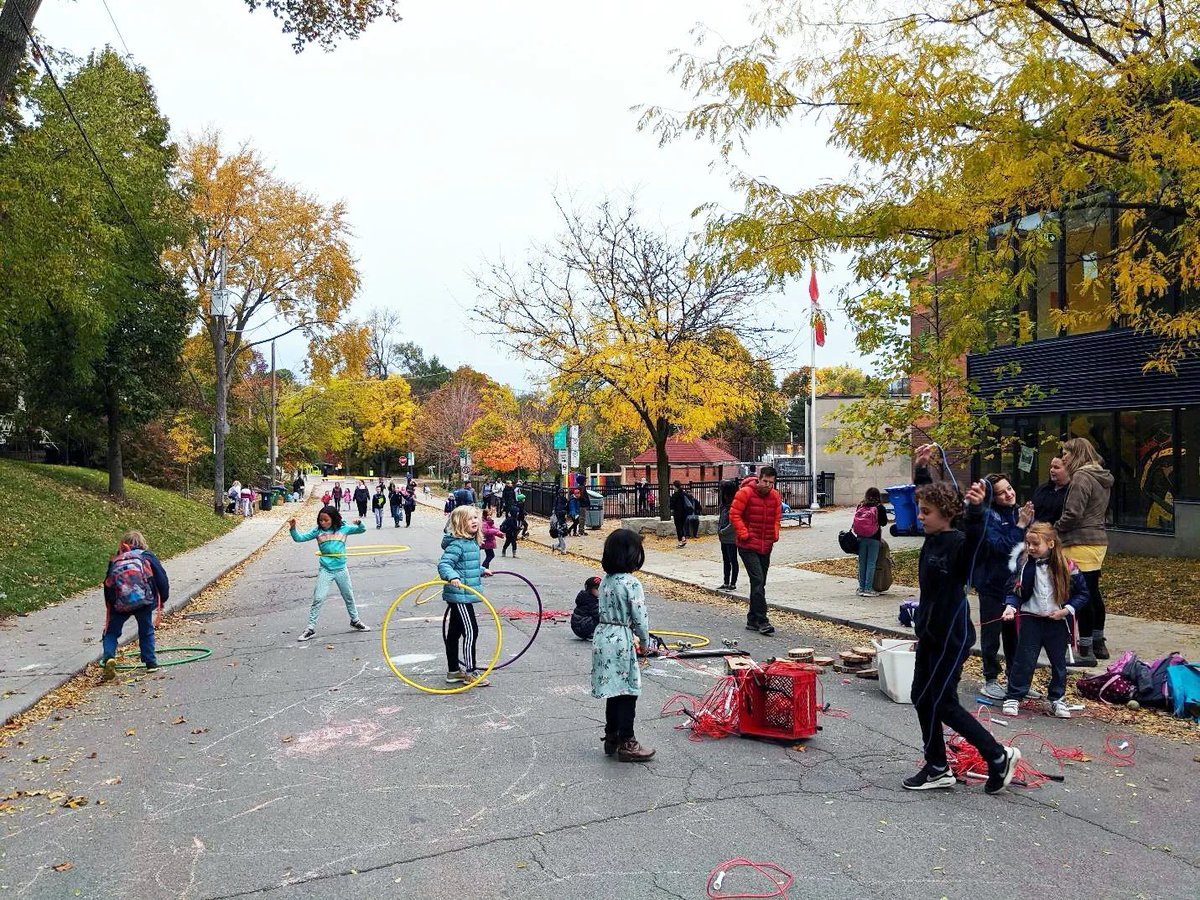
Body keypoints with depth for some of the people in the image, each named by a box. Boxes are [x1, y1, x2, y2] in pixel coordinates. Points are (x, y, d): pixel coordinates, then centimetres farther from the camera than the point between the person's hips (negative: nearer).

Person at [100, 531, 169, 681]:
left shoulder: (114, 561, 24)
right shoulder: (147, 556, 16)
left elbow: (107, 586, 21)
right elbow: (161, 578, 8)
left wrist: (110, 608, 28)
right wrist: (162, 600, 18)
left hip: (120, 603, 1)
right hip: (144, 599, -1)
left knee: (111, 632, 14)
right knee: (146, 631, 15)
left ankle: (108, 657, -10)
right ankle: (151, 663, 16)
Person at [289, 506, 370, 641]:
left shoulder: (343, 528, -2)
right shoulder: (318, 531, -4)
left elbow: (362, 530, 6)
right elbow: (299, 538, -6)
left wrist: (359, 522, -16)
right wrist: (293, 528, -23)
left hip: (341, 569, 1)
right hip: (325, 570, -1)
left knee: (349, 597, 16)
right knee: (318, 599, -6)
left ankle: (355, 621, 35)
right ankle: (311, 628, 2)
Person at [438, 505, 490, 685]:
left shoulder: (472, 543, 11)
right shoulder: (457, 544, -19)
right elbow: (443, 564, -28)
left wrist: (481, 570, 41)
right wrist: (452, 577, -45)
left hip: (461, 596, 10)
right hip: (460, 595, -10)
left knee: (455, 632, 16)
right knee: (471, 631, -6)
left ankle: (453, 671, 26)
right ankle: (470, 672, 3)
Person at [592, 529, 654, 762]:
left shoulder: (605, 580, 6)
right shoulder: (631, 583, -17)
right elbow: (639, 617, -15)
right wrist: (644, 641, 3)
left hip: (602, 637, 8)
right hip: (621, 641, -8)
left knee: (613, 692, 18)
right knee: (627, 694, 3)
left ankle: (611, 738, 28)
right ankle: (626, 744, 11)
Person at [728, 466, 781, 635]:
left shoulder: (775, 496, 6)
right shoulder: (745, 493, -12)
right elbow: (734, 514, -11)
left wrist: (775, 535, 5)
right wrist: (744, 534, -15)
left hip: (766, 546, 6)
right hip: (748, 546, -6)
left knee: (759, 583, 12)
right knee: (758, 581, -14)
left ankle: (752, 620, 22)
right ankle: (762, 621, -13)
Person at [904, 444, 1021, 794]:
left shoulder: (957, 543, -20)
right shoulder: (932, 537, 4)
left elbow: (974, 542, -45)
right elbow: (926, 497, 20)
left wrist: (976, 511, -59)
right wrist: (921, 467, 18)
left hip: (951, 636, -9)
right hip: (931, 631, 9)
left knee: (943, 704, -1)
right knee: (922, 698, 13)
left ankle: (999, 756, 16)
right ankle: (937, 768, 24)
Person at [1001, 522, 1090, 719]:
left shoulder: (1066, 566, -8)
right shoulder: (1024, 563, -5)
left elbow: (1082, 592, 0)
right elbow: (1015, 589, 0)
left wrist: (1067, 610, -11)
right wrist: (1011, 606, -17)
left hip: (1057, 621, 1)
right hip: (1030, 619, 0)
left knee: (1059, 662, 13)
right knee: (1024, 660, 2)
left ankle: (1057, 699, 29)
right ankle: (1013, 697, 10)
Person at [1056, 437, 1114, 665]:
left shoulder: (1082, 477, -14)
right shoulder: (1101, 478, 15)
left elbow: (1073, 513, -20)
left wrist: (1054, 530, -3)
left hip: (1081, 543, -10)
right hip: (1098, 540, 10)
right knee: (1093, 593, 18)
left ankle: (1085, 651, -2)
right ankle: (1099, 644, 28)